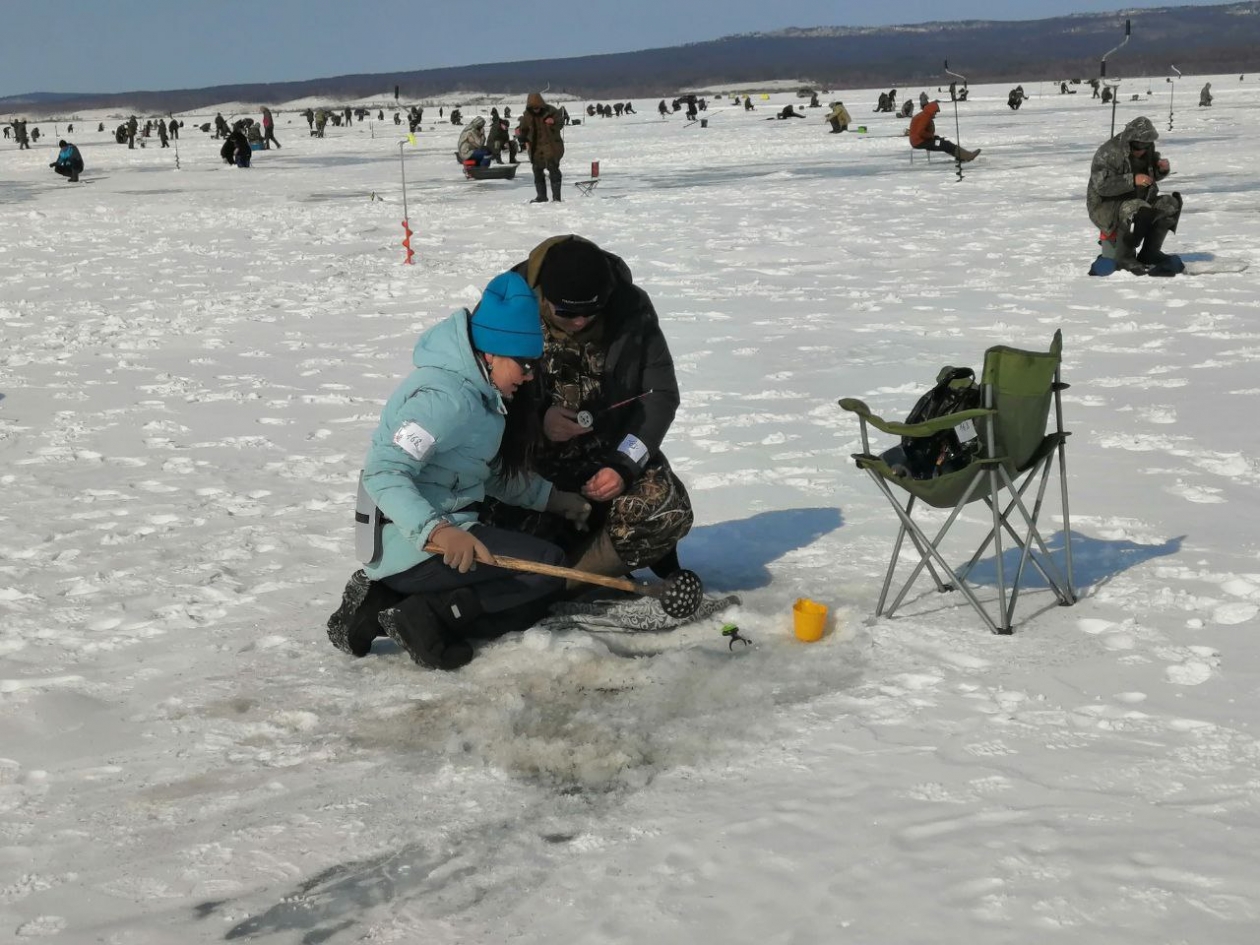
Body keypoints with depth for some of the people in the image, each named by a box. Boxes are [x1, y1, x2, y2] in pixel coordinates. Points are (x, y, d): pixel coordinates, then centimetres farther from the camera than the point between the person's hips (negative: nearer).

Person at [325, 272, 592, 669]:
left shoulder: (478, 393, 11)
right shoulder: (447, 396, -20)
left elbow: (492, 473, 18)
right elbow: (383, 473, -28)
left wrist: (550, 498, 10)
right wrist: (436, 531, -39)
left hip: (446, 531, 10)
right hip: (409, 544, -10)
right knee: (546, 565, -17)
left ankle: (386, 599, 2)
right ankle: (422, 616, -15)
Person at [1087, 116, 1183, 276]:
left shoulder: (1147, 150, 5)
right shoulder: (1109, 153, -20)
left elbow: (1153, 176, 21)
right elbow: (1102, 185, -30)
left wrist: (1162, 168, -3)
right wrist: (1132, 180, -36)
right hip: (1106, 205, -8)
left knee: (1170, 204, -7)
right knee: (1139, 211, -35)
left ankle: (1150, 253, 1)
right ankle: (1125, 258, -20)